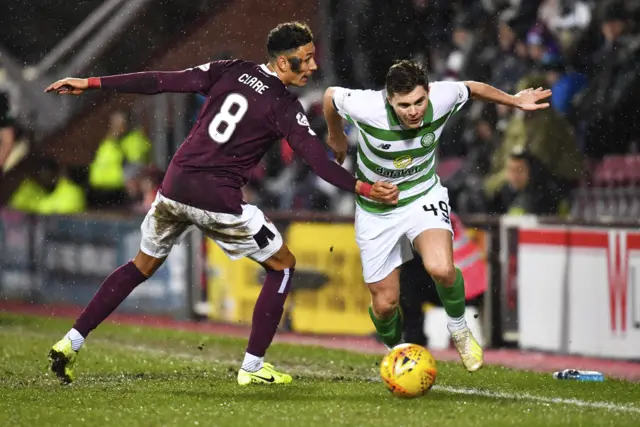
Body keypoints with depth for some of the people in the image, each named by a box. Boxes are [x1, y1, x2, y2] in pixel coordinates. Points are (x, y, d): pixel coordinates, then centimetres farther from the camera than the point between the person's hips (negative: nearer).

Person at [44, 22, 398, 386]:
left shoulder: (230, 71, 7)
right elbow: (319, 162, -13)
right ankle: (253, 366, 12)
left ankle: (71, 343, 17)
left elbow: (160, 82, 3)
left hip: (174, 191, 5)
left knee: (143, 266, 25)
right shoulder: (286, 108, -6)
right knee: (283, 266, 14)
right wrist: (366, 189, -11)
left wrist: (91, 83, 4)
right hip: (219, 202, -5)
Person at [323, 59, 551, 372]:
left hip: (423, 196, 0)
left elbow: (471, 88, 2)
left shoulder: (441, 98, -23)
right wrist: (336, 136, 13)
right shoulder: (368, 108, -29)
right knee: (384, 303, 4)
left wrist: (514, 100, 11)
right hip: (376, 211, 0)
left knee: (441, 268, -29)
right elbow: (331, 95, -6)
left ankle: (459, 330, 2)